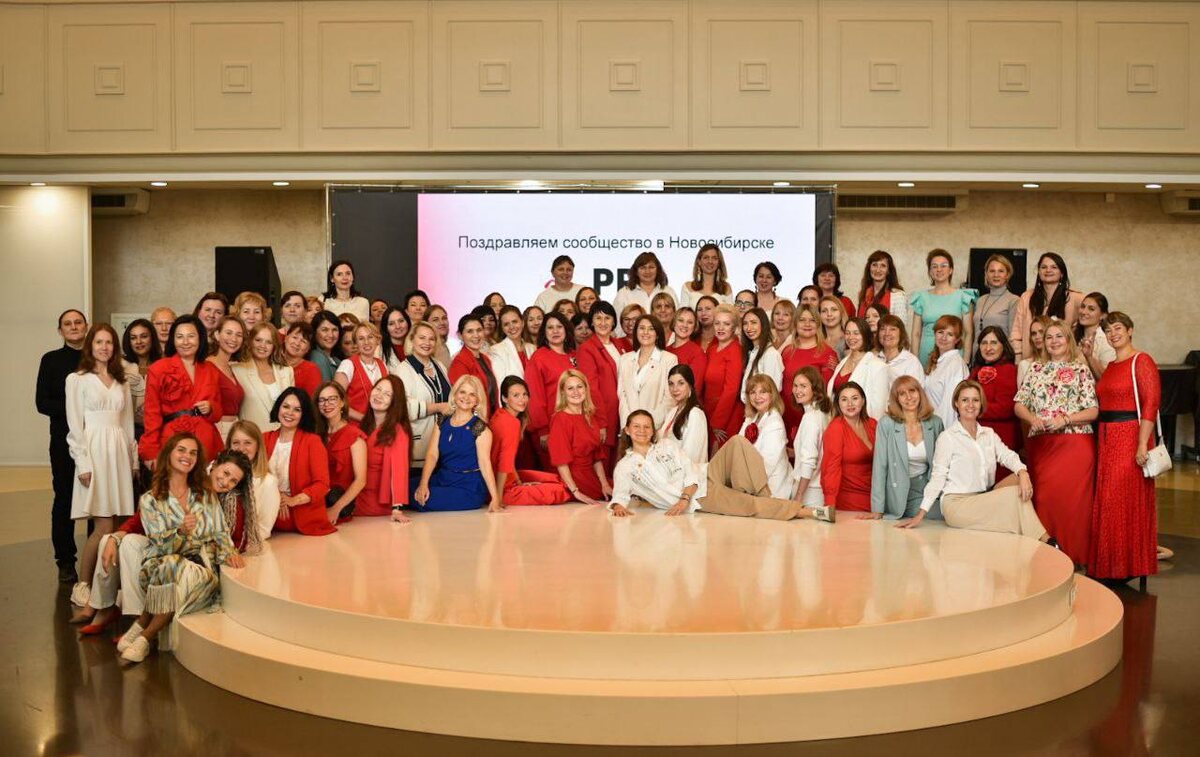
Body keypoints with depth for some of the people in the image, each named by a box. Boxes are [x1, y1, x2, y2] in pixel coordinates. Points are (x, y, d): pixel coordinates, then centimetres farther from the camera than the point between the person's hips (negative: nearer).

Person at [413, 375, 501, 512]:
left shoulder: (480, 429, -5)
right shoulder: (442, 423, 9)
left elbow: (485, 463, -11)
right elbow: (432, 455, 0)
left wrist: (495, 498, -20)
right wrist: (423, 483, -15)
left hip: (470, 487, -5)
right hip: (442, 479, 5)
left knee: (418, 500, -23)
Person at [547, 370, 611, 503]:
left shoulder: (591, 418, 8)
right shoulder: (560, 419, -15)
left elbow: (597, 456, 12)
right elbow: (561, 461, -18)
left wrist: (604, 484, 1)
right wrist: (576, 492, -22)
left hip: (591, 477, 7)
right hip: (571, 480, -7)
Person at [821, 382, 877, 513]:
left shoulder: (872, 424, 5)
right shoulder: (836, 428, -10)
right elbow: (831, 467, -15)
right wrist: (830, 505, -23)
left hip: (872, 498, 5)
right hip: (847, 501, -5)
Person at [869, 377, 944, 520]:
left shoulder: (935, 422, 3)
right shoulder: (886, 423, -8)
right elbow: (879, 465, -9)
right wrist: (877, 510, -12)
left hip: (927, 491, 3)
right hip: (898, 493, -3)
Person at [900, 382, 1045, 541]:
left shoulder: (989, 434, 15)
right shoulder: (947, 437, -3)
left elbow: (1007, 456, -1)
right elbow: (937, 477, -5)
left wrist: (1023, 473, -24)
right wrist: (921, 515, -11)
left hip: (984, 501, 6)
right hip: (957, 503, -6)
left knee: (1017, 479, -18)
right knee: (1016, 494, -20)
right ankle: (1043, 540, -11)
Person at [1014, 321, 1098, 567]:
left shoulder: (1081, 370, 4)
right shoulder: (1036, 369, 14)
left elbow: (1093, 411, -1)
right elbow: (1019, 404, 11)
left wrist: (1064, 420, -14)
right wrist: (1033, 418, -8)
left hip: (1074, 443, -3)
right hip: (1040, 444, 3)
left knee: (1070, 496, -7)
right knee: (1042, 496, 1)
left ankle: (1073, 554, 2)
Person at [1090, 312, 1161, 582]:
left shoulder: (1141, 361, -8)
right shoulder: (1110, 366, 16)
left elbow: (1151, 404, -14)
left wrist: (1142, 444, -20)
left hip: (1131, 436, -8)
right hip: (1107, 439, 8)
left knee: (1128, 499, -2)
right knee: (1107, 501, 10)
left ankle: (1128, 565, 7)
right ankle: (1109, 566, 20)